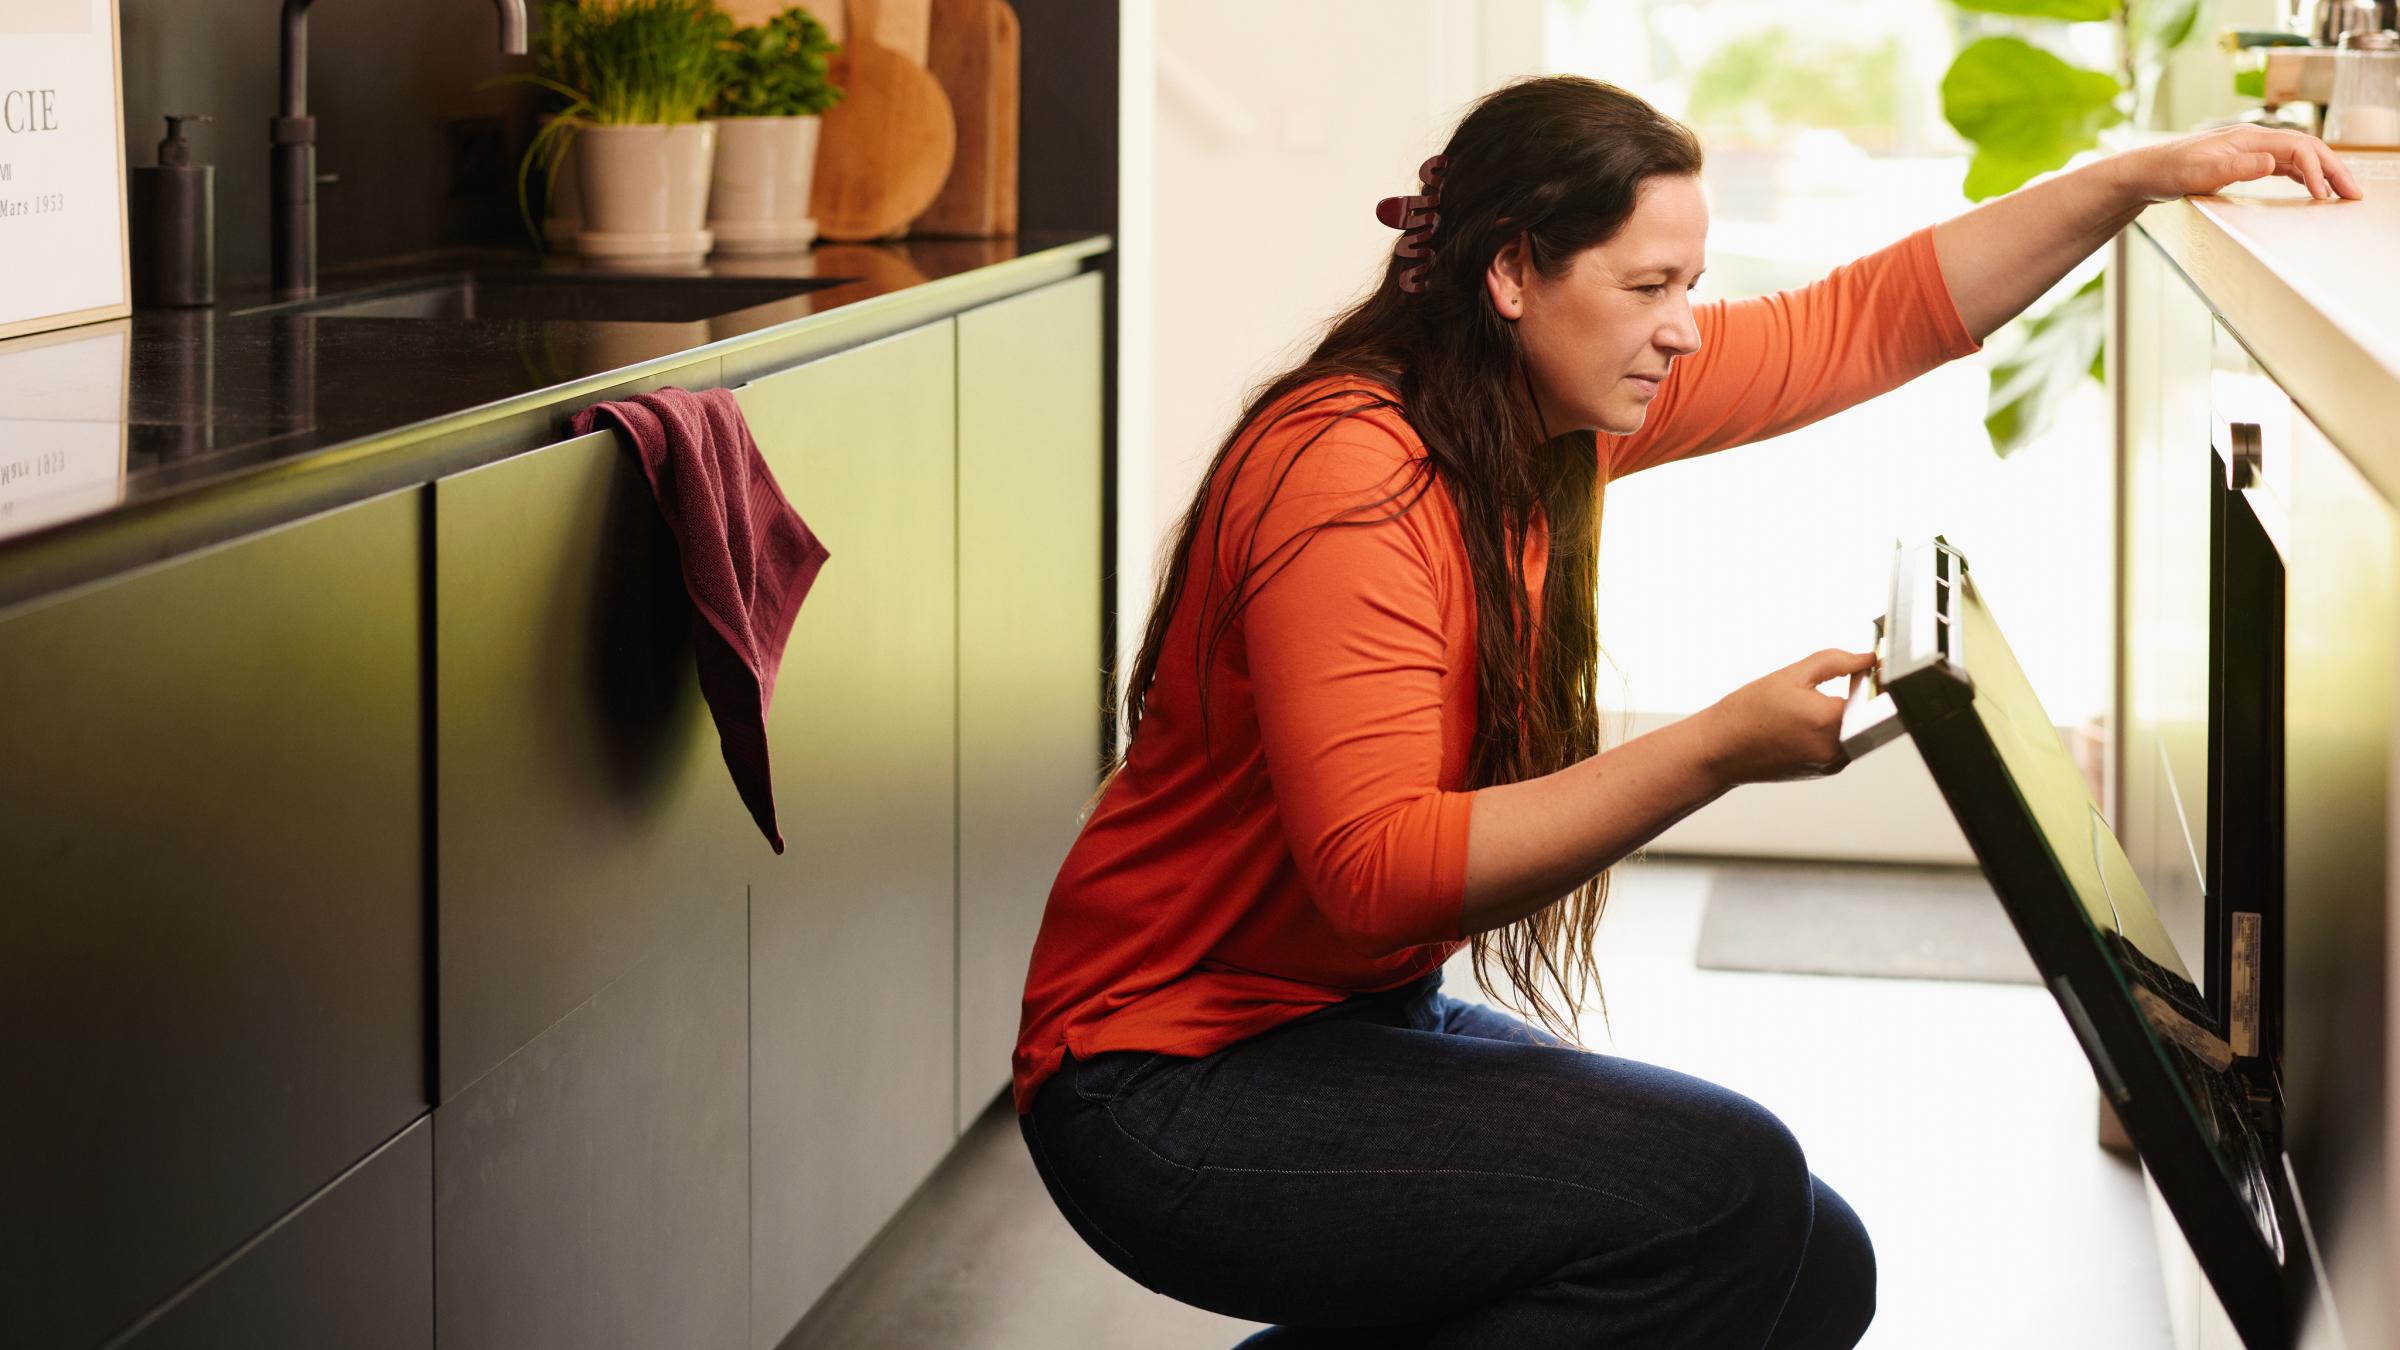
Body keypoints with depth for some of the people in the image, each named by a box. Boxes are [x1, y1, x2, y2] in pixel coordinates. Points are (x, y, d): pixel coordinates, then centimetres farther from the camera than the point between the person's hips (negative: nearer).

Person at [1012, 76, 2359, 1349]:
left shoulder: (1556, 400, 4)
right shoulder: (1349, 478, -23)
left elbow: (1863, 324, 11)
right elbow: (1375, 868, -30)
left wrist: (2148, 175, 5)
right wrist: (1724, 749, -30)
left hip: (1367, 1020, 9)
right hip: (1171, 1086, -9)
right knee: (1728, 1189, -23)